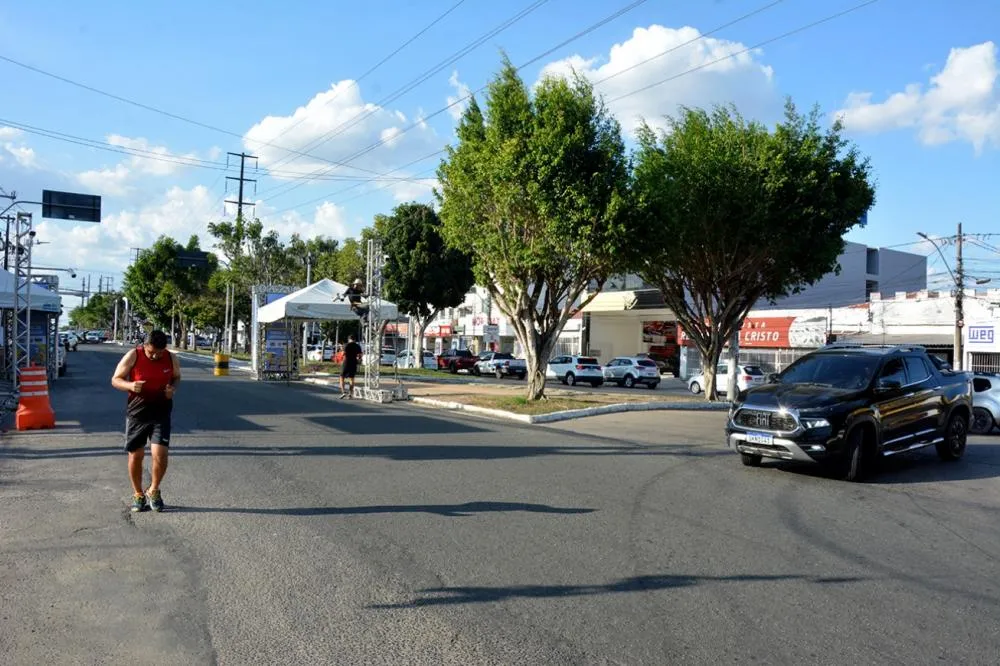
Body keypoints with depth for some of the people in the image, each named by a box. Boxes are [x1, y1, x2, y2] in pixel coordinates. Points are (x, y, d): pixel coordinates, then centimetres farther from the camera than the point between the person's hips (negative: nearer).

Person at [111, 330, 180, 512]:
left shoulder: (172, 359, -4)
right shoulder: (133, 356, -9)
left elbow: (176, 377, 14)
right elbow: (116, 380, -3)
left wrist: (173, 389, -9)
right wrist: (130, 385, -24)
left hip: (161, 413, 0)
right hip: (136, 413, 0)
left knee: (160, 454, -11)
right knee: (135, 456, 8)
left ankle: (153, 491, 14)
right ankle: (138, 494, 28)